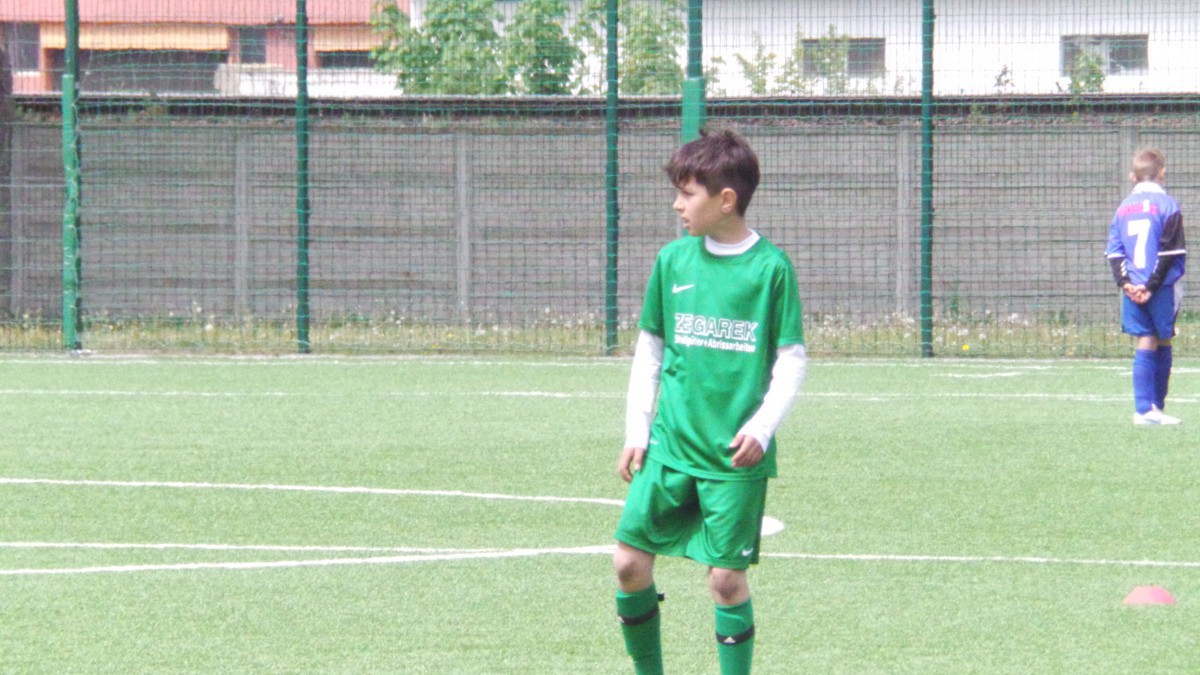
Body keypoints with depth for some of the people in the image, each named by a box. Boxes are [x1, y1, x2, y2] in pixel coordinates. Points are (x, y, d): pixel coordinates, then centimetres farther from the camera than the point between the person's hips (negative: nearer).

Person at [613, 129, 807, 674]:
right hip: (670, 446, 4)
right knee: (630, 561, -2)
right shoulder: (673, 261, 6)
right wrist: (636, 430, 10)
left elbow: (791, 361, -1)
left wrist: (763, 426, -13)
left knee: (727, 576, -3)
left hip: (735, 456, -4)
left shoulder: (770, 267, -5)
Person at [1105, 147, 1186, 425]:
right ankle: (1156, 407, 12)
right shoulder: (1166, 204, -6)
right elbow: (1170, 252, -12)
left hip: (1133, 290, 4)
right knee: (1163, 345, 8)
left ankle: (1144, 409, -4)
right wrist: (1152, 286, -9)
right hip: (1162, 288, -4)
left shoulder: (1124, 207, 10)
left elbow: (1113, 251, 6)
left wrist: (1125, 282, -1)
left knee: (1144, 347, 3)